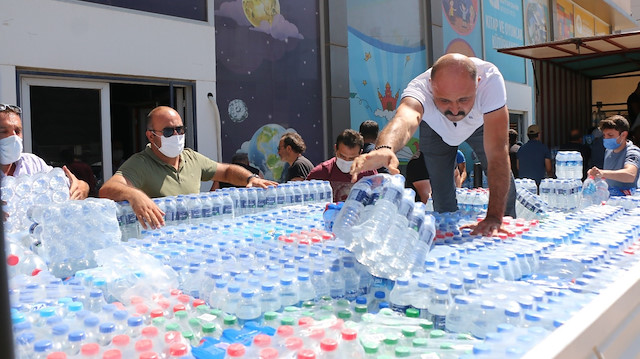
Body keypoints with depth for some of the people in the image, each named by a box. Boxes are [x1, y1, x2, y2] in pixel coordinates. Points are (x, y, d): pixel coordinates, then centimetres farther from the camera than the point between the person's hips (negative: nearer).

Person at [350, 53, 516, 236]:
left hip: (480, 124, 0)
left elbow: (497, 149, -46)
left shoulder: (491, 79, -42)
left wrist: (494, 216, -50)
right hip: (435, 128, 0)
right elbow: (405, 120, -65)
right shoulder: (419, 87, -43)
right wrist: (384, 148, -89)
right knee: (442, 189, -5)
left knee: (504, 183, -7)